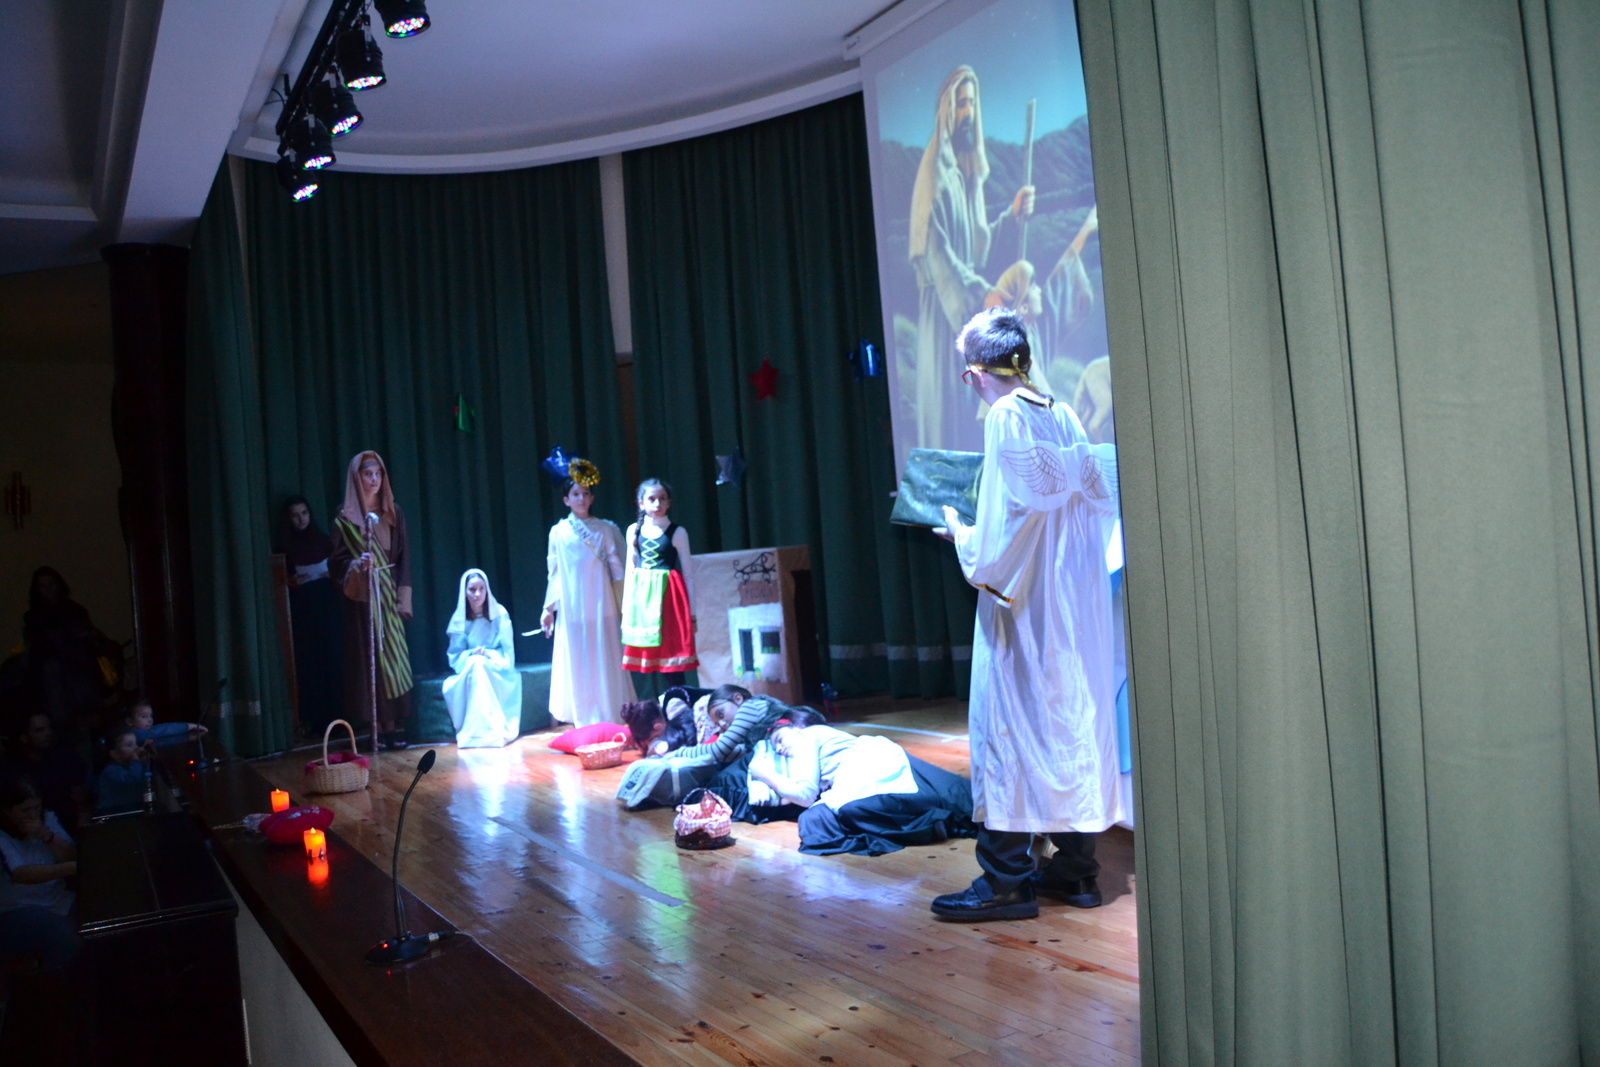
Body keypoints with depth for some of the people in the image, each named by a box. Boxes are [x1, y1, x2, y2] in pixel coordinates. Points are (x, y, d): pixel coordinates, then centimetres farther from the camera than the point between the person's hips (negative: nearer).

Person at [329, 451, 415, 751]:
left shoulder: (394, 514, 10)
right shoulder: (345, 518, 0)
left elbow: (404, 558, 8)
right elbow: (336, 562, -1)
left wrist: (403, 599, 0)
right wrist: (356, 565, -22)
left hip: (389, 598, 3)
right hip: (362, 599, -3)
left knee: (393, 657, 1)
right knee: (370, 658, -5)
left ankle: (393, 725, 4)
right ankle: (379, 727, -3)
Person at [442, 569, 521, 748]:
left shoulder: (499, 614, -1)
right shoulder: (459, 619, 4)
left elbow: (507, 652, -2)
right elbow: (455, 655, 2)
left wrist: (488, 653, -21)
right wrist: (471, 654, -19)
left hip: (497, 670, -2)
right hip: (469, 670, 2)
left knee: (479, 665, -35)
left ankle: (492, 729, -40)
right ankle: (475, 729, -35)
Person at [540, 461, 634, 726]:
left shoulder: (605, 530, 4)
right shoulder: (558, 533, 7)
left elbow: (618, 570, 3)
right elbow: (555, 574, 11)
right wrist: (548, 608, 9)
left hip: (601, 610, -1)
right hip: (571, 611, 1)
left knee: (604, 665, 0)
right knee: (576, 667, 2)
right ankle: (583, 723, 8)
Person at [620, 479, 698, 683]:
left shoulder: (677, 532, 2)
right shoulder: (634, 530, 10)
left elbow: (687, 573, 3)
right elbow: (630, 570, 14)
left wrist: (691, 613, 2)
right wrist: (626, 608, 11)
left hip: (667, 595, -3)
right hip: (641, 597, 3)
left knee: (671, 663, -3)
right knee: (643, 658, 1)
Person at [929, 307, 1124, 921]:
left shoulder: (1005, 419, -14)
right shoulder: (1063, 415, 7)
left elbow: (1002, 530, -19)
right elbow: (1099, 497, 12)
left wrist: (959, 532, 0)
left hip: (1024, 609, -8)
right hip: (1076, 600, 8)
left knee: (1006, 727, -1)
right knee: (1074, 719, 12)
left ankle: (1007, 880, 4)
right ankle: (1076, 868, 20)